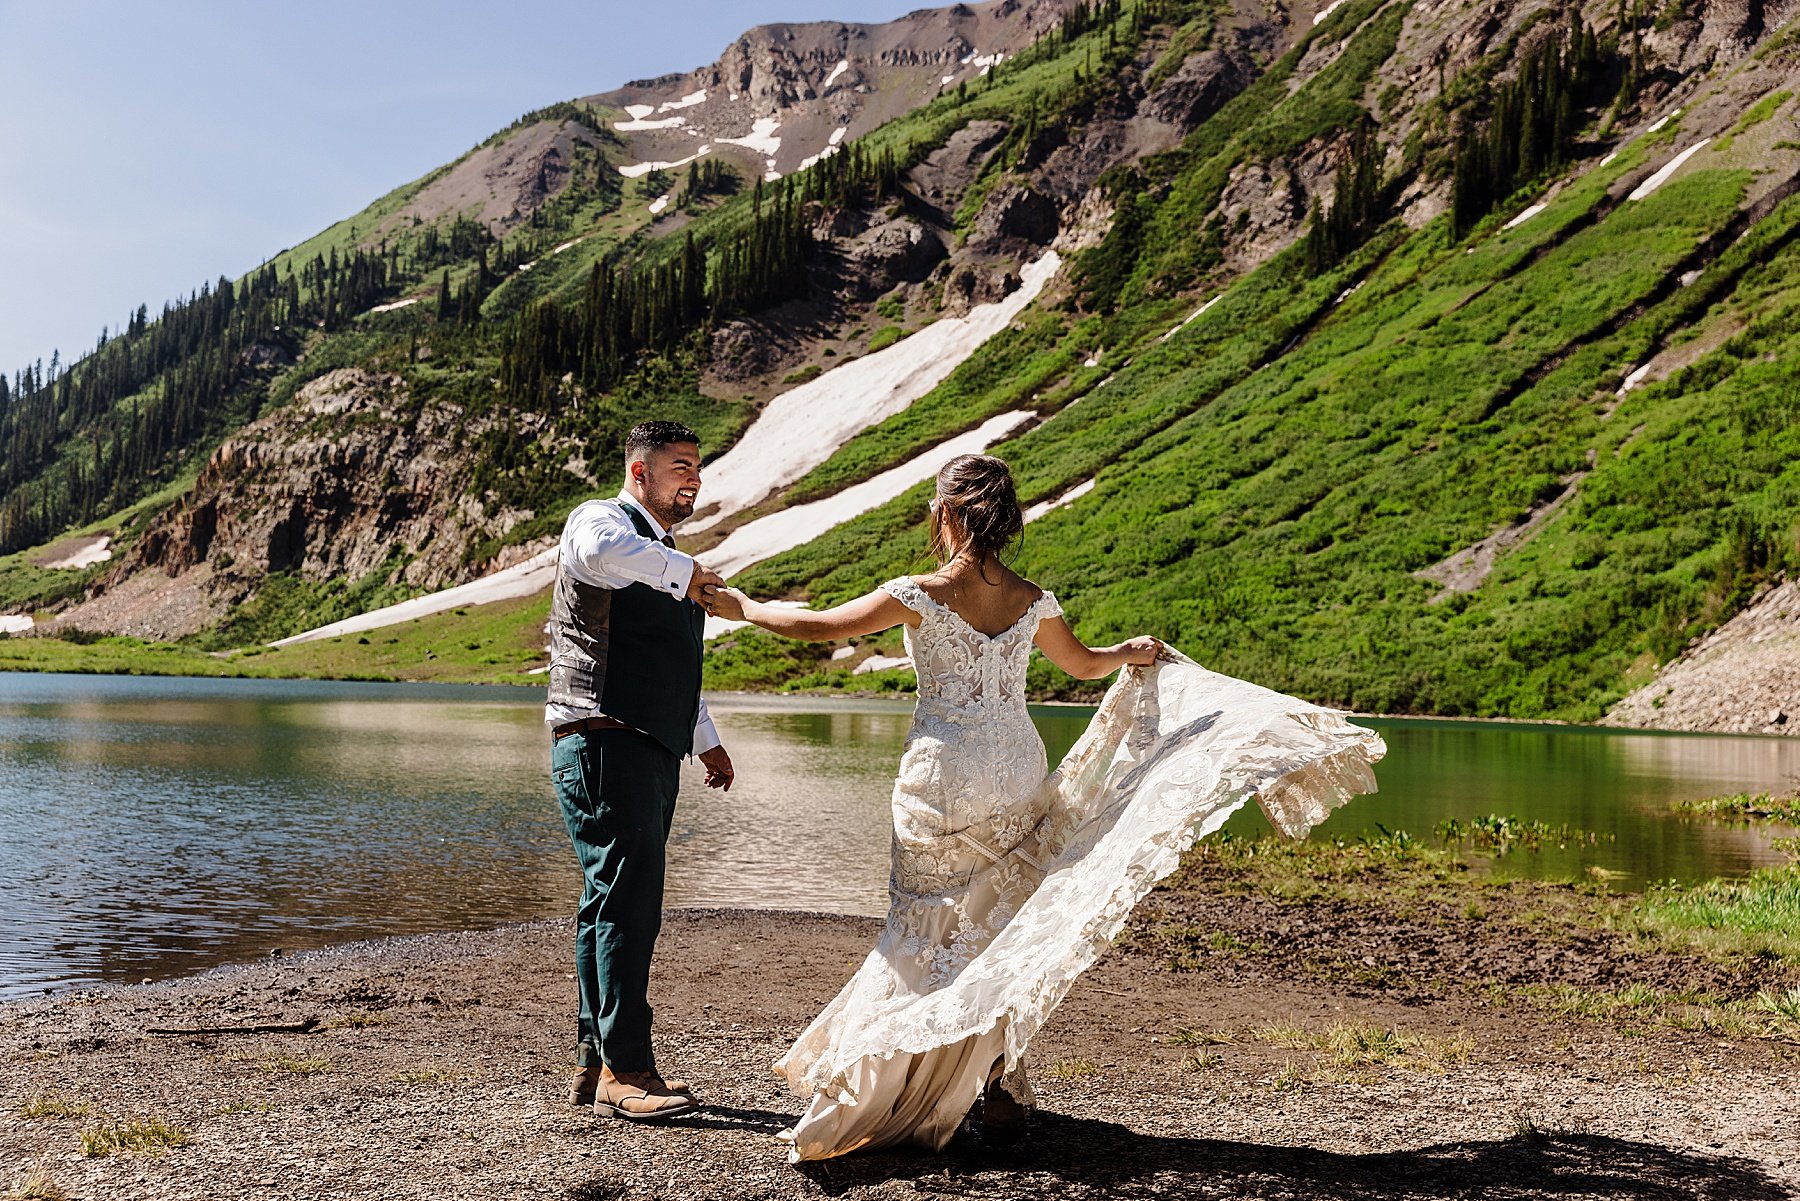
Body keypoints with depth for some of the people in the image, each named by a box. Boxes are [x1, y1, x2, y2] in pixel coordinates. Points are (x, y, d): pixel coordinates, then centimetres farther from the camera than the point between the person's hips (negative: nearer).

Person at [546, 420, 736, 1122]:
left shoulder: (663, 557, 27)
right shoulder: (601, 519, -3)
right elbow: (601, 552, -31)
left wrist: (706, 740, 38)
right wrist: (686, 574, -18)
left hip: (651, 752, 9)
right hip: (605, 743, -9)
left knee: (614, 905, 11)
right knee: (627, 901, -12)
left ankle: (595, 1061, 17)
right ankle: (625, 1072, -9)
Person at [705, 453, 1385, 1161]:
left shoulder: (919, 596, -11)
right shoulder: (1033, 601, 2)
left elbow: (815, 627, -6)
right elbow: (1085, 663, 20)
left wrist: (737, 606, 10)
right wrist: (1131, 654, 41)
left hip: (942, 781, -4)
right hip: (1019, 777, 4)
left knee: (933, 933, 7)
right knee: (1002, 930, 16)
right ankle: (998, 1089, 23)